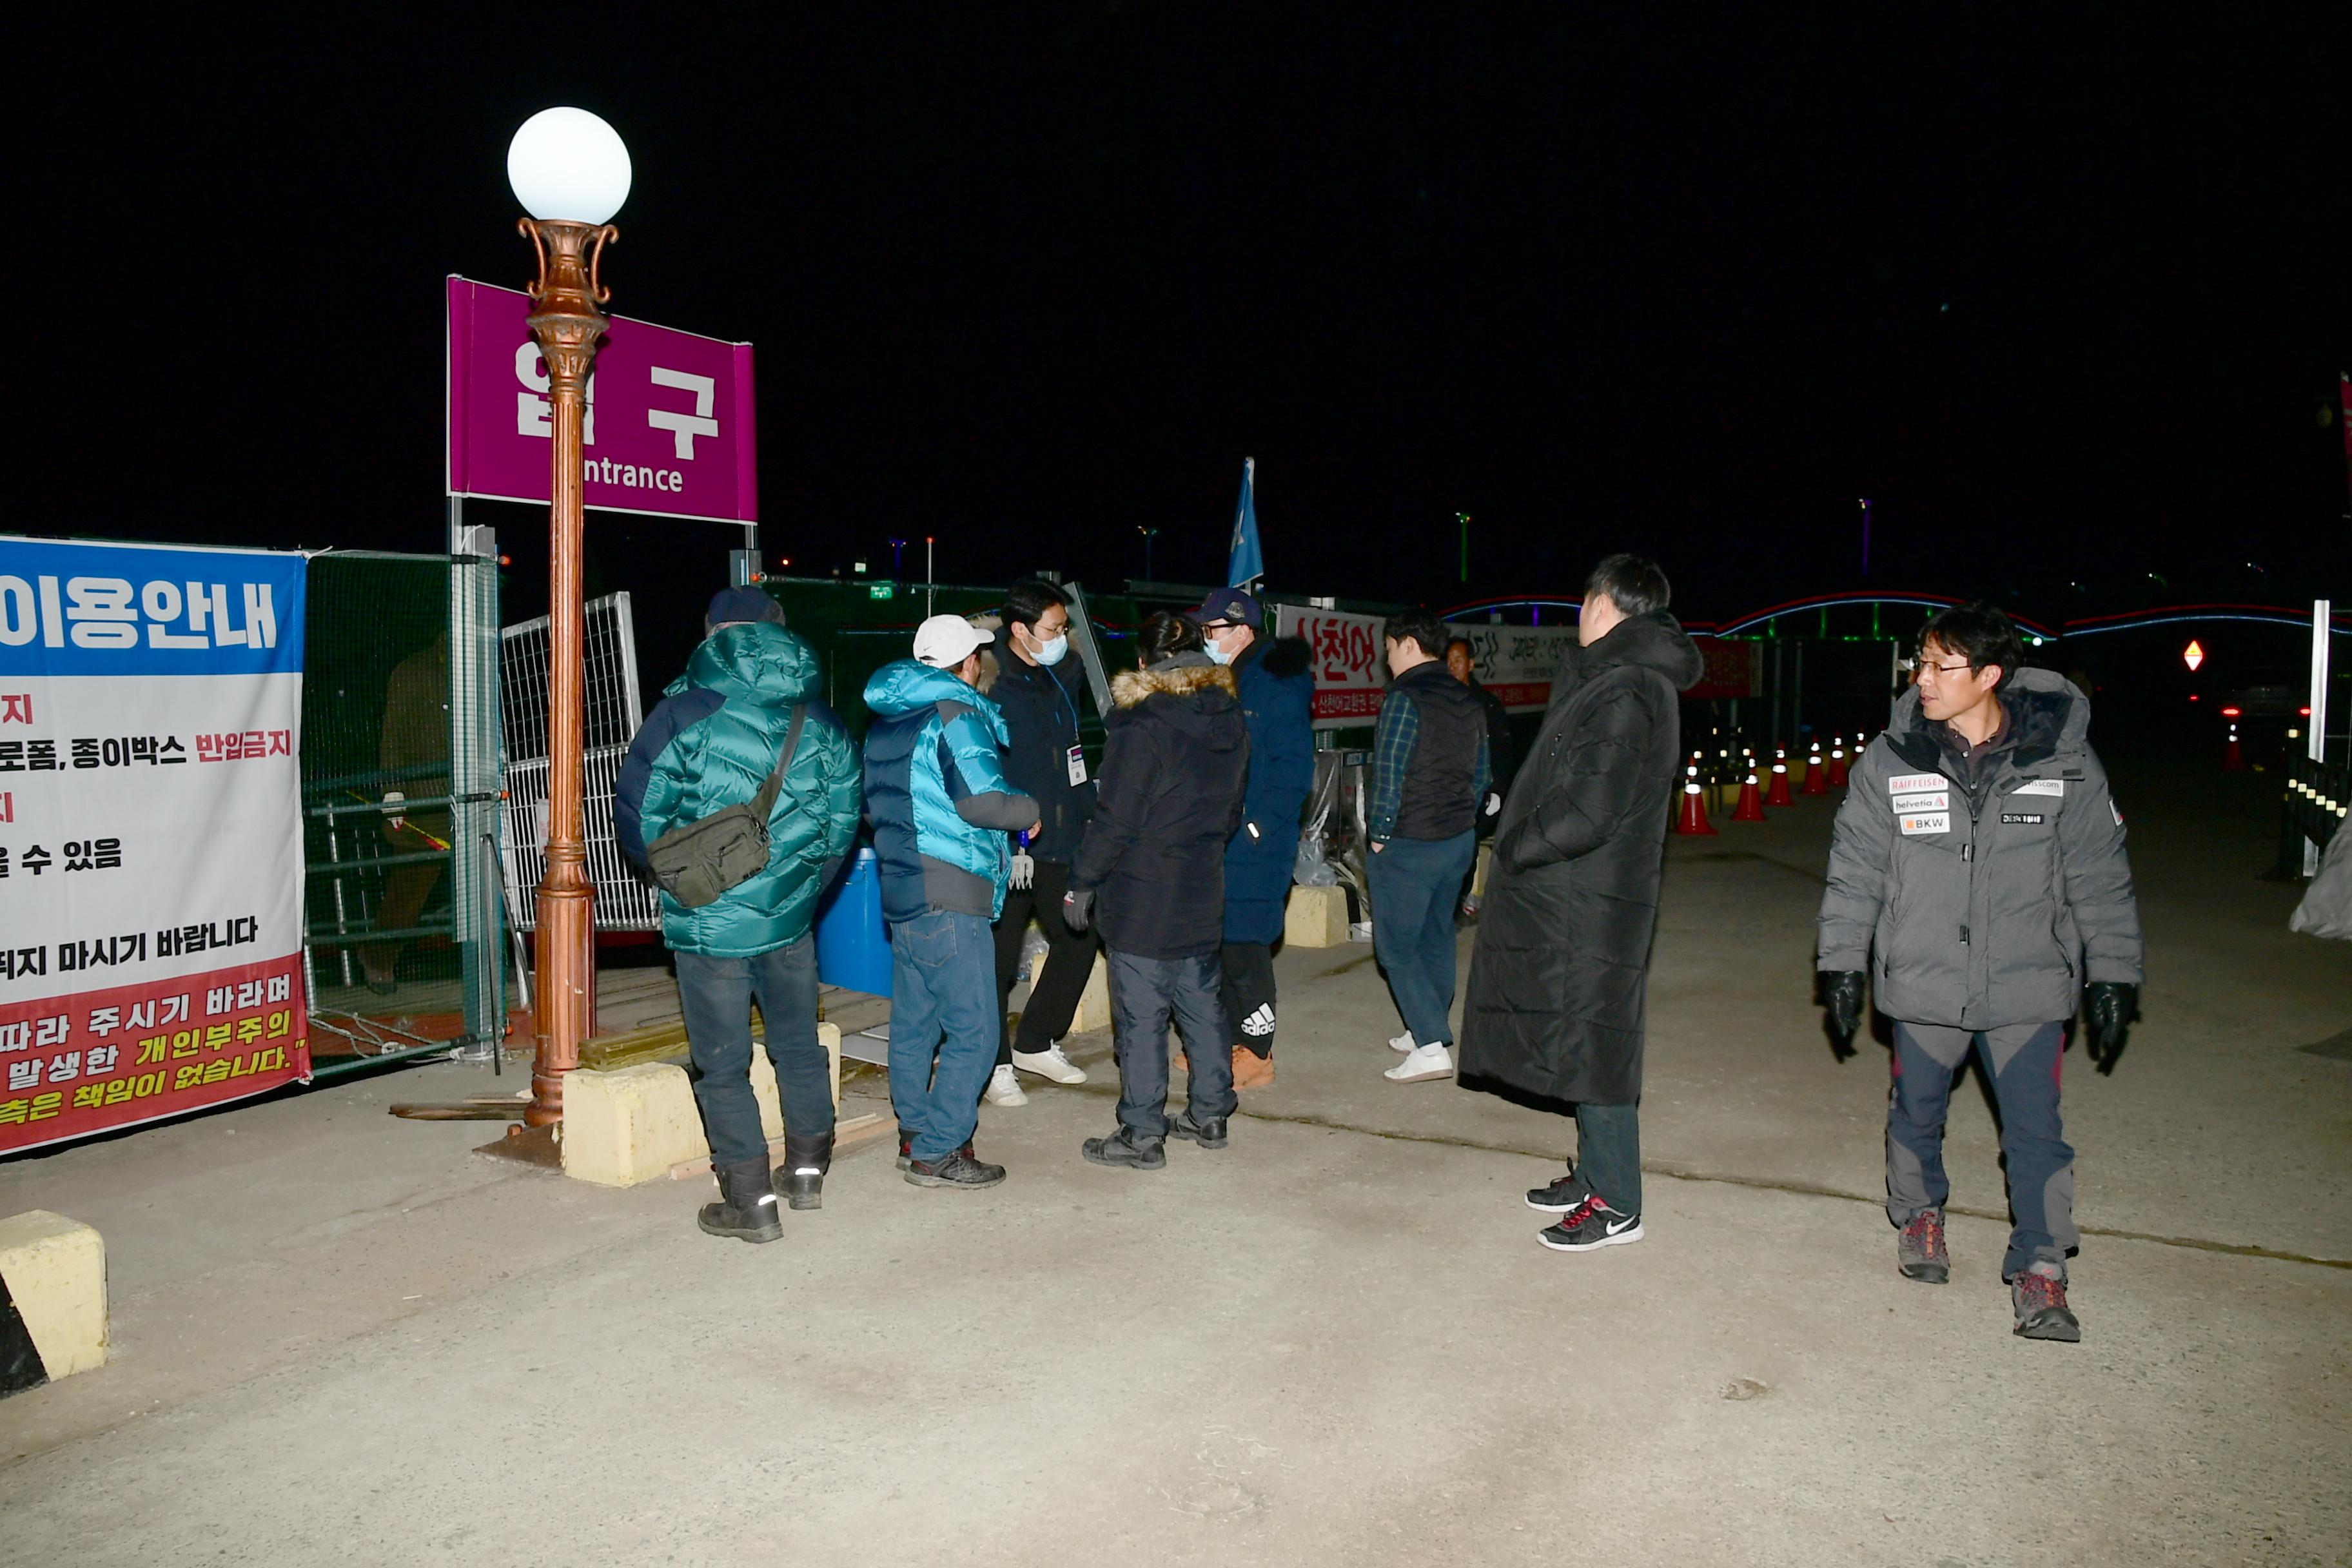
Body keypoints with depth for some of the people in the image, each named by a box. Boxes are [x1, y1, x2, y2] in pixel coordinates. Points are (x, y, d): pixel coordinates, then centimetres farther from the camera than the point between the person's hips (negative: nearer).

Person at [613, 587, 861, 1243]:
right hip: (791, 918, 4)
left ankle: (752, 1201, 11)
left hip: (709, 922, -4)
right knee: (798, 1045, 20)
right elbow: (841, 826, 5)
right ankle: (808, 1170, 33)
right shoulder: (821, 724, 1)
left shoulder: (685, 712, -10)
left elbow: (637, 815, -8)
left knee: (721, 1063, 7)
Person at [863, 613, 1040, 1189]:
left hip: (900, 890, 9)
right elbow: (980, 800, -22)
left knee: (913, 1022, 17)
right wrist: (1030, 812, -5)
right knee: (973, 1030, -4)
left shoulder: (887, 720, 16)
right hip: (948, 898, -9)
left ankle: (915, 1131, 27)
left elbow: (872, 802, 26)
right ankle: (938, 1152, -1)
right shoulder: (956, 715, -12)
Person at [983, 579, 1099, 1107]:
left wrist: (1089, 816, 16)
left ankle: (1035, 1043, 31)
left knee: (1078, 941, 14)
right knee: (1000, 960, 2)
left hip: (1061, 845, 8)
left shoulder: (1059, 683, 11)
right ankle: (996, 1063, 18)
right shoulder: (991, 688, -15)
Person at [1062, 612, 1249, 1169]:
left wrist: (1082, 883, -7)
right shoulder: (1231, 721, 5)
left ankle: (1142, 1134, 8)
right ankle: (1210, 1113, 28)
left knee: (1141, 1016, 0)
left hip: (1142, 899, -7)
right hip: (1204, 894, 7)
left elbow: (1115, 820, -17)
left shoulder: (1142, 726, -17)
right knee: (1201, 1003, 18)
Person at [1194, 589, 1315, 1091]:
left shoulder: (1278, 685, -12)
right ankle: (1230, 1040, 27)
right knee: (1217, 945, 14)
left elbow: (1294, 767, -16)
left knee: (1244, 947, -4)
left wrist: (1256, 826, -19)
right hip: (1215, 842, 9)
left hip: (1255, 845, -9)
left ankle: (1256, 1056, 7)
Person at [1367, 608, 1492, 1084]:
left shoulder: (1405, 697, -15)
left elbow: (1388, 773, -18)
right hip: (1460, 840, 8)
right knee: (1437, 937, 17)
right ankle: (1428, 1030, 26)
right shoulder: (1468, 701, 11)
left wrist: (1381, 835, -10)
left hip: (1409, 844, -8)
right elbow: (1481, 773, 15)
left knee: (1396, 946, -2)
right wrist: (1462, 821, 18)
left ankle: (1433, 1047, -9)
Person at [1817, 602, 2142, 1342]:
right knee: (1916, 1112, 16)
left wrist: (2113, 976, 3)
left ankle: (2040, 1269, 16)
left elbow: (2100, 880, 3)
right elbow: (1855, 870, 2)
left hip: (2031, 984, -1)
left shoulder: (2063, 760, -6)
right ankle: (1919, 1216, 41)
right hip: (1922, 982, 1)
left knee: (2035, 1128, 2)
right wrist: (1842, 965, 2)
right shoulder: (1890, 759, -5)